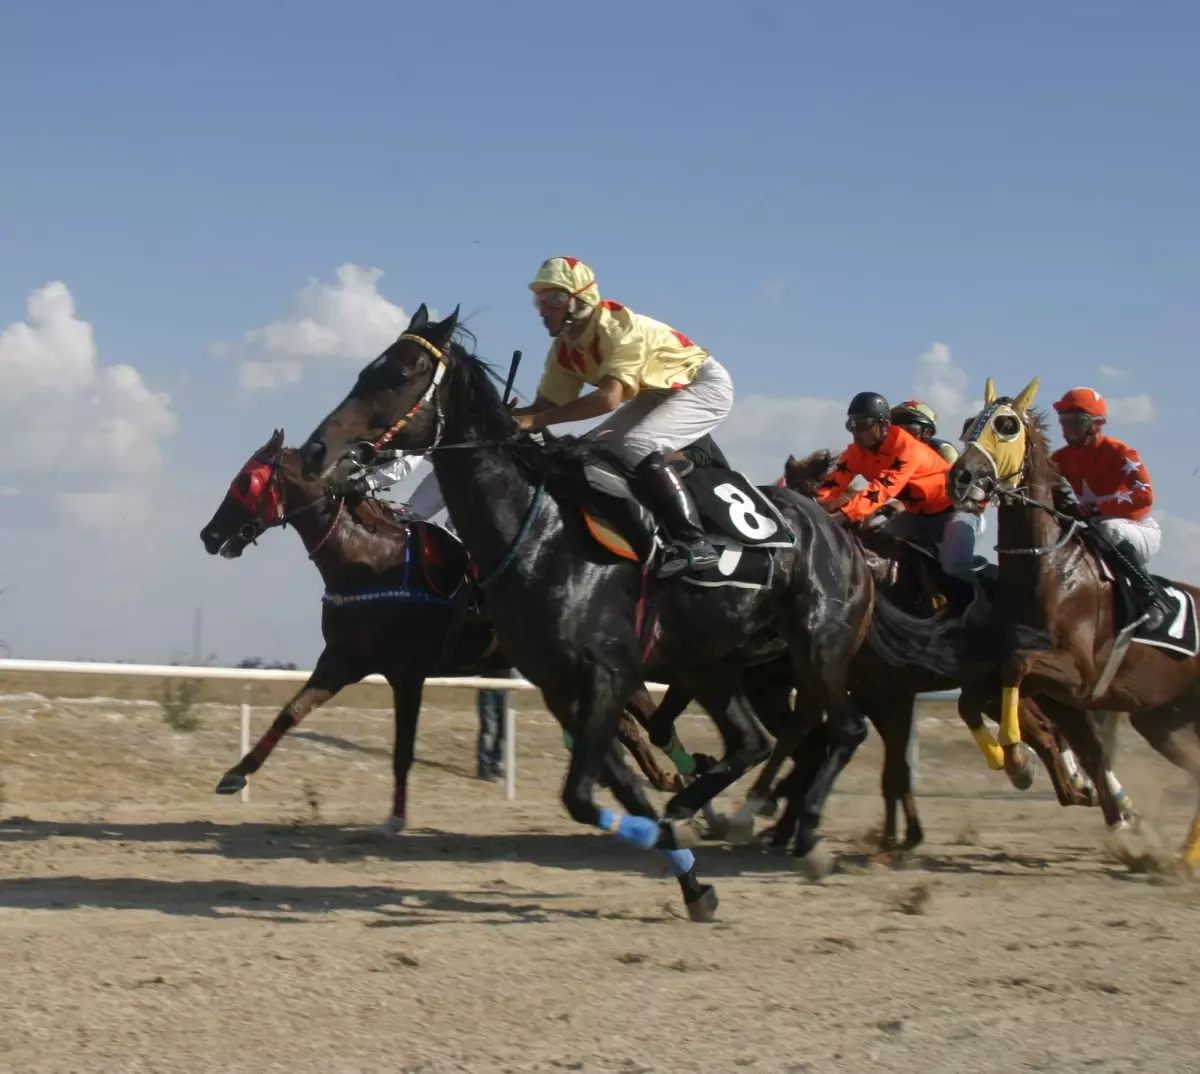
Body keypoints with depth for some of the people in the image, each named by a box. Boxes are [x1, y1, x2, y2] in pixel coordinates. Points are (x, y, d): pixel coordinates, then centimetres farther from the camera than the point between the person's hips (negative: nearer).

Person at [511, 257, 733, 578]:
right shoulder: (564, 349, -5)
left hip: (705, 386, -9)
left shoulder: (617, 327, -31)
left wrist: (536, 420, -45)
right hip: (657, 394, 9)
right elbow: (547, 404, -3)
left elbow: (609, 398, -43)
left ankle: (694, 542, -32)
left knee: (636, 446, -30)